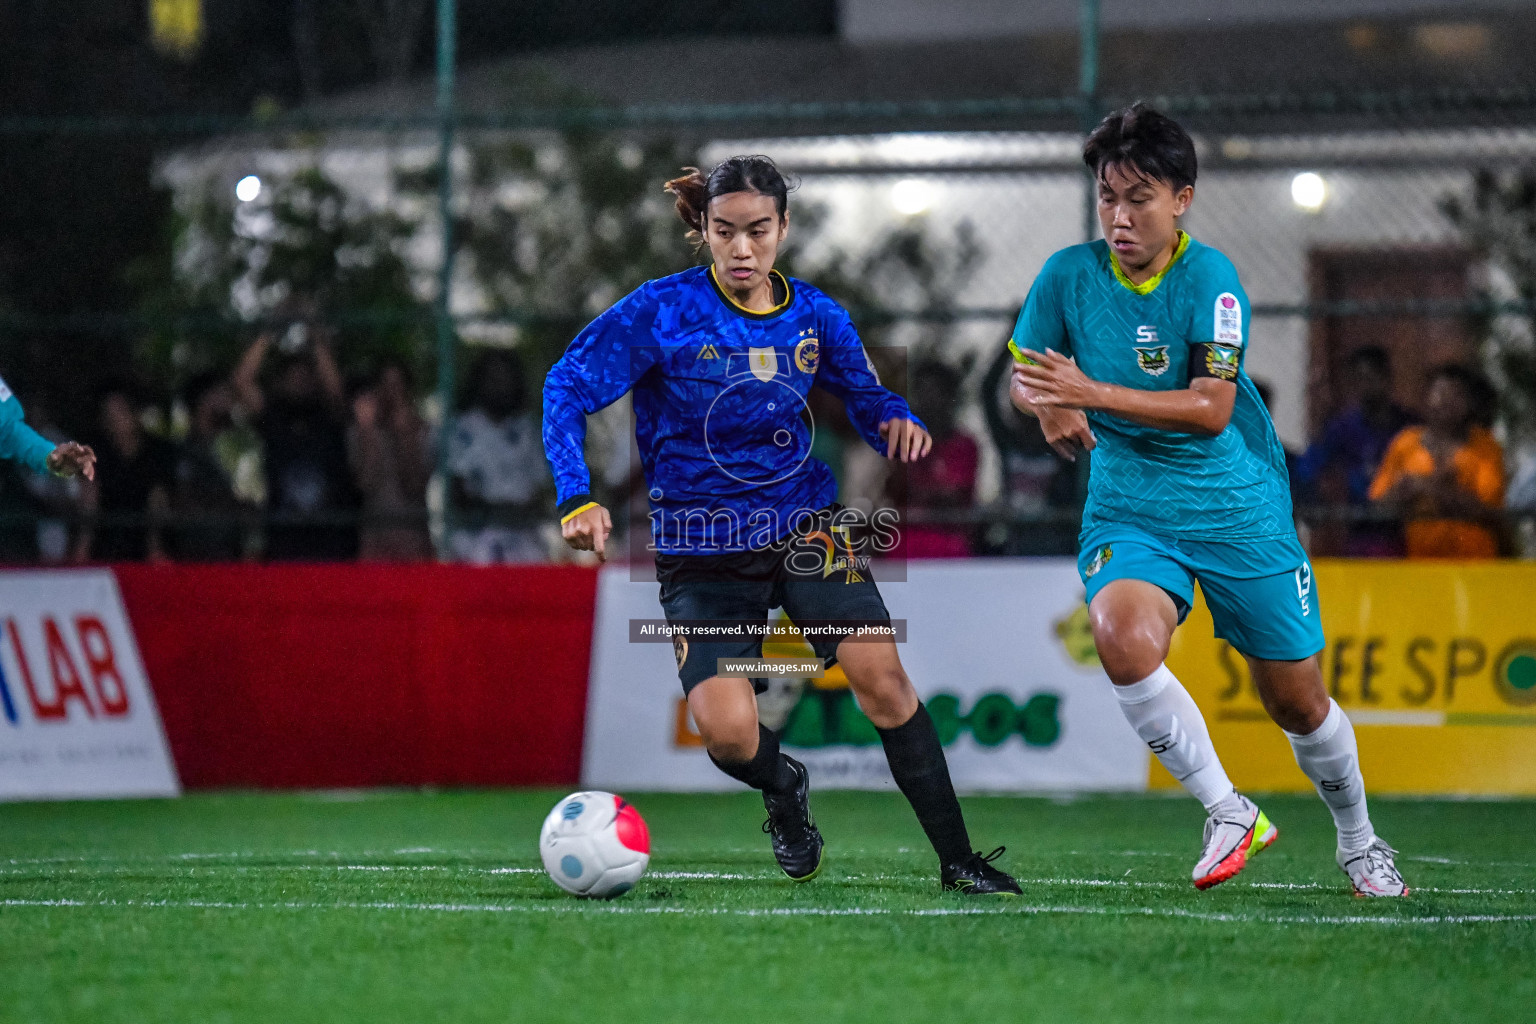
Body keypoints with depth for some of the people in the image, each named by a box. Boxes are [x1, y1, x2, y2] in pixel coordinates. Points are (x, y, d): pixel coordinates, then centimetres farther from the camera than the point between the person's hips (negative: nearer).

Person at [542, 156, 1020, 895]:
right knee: (727, 732, -18)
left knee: (881, 675, -16)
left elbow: (864, 396, 12)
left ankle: (958, 861, -5)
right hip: (701, 549, -2)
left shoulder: (814, 316, 0)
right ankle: (784, 788, 20)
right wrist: (578, 500, -24)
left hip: (804, 527, 2)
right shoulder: (661, 312, -11)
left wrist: (896, 423, -12)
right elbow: (568, 390, -11)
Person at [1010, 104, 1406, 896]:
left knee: (1296, 701, 6)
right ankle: (1228, 816, -17)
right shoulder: (1069, 275, -6)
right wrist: (1046, 406, -18)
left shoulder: (1208, 277, -15)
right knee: (1122, 635, -31)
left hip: (1237, 505, -2)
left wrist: (1091, 394, -30)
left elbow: (1211, 409, -21)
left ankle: (1359, 843, 34)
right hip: (1128, 506, 2)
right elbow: (1021, 378, 6)